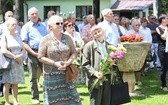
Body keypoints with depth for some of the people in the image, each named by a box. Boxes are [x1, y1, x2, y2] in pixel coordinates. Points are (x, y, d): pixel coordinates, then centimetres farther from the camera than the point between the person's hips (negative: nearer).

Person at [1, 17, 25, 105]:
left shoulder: (18, 36, 15)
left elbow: (23, 49, 16)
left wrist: (20, 56, -5)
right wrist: (15, 57, -13)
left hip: (18, 62, 5)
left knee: (15, 83, 7)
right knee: (7, 83, -5)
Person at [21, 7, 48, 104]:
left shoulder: (43, 26, 13)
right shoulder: (26, 27, 1)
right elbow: (24, 43, -6)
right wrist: (34, 53, -15)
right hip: (32, 53, -3)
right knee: (33, 77, 3)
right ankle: (35, 97, 12)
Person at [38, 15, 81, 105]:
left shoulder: (67, 38, 6)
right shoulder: (45, 40, -4)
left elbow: (74, 52, 10)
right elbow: (41, 57, -5)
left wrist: (68, 62, -10)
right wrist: (55, 63, -15)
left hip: (66, 74, 3)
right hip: (51, 75, -3)